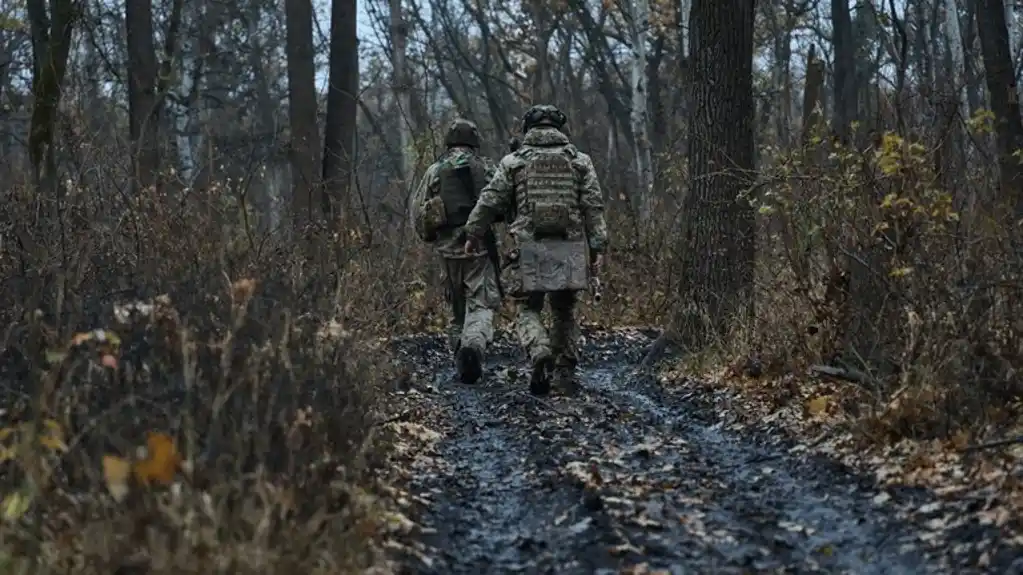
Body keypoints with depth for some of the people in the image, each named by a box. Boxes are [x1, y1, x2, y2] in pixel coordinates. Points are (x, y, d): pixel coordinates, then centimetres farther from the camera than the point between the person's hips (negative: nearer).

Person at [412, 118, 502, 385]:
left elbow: (417, 211, 5)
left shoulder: (435, 171, 7)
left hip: (449, 248, 2)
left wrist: (428, 236, 20)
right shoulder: (487, 168, 3)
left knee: (458, 309, 16)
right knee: (480, 305, -6)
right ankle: (474, 345, -32)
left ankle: (461, 350, 15)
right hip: (481, 246, -2)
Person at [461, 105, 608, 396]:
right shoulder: (580, 161, 8)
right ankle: (565, 369, 14)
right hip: (569, 250, 2)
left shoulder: (513, 161, 5)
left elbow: (489, 202, 2)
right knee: (565, 311, 17)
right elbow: (594, 207, 1)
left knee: (528, 310, 6)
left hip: (529, 248, -2)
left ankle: (541, 353, -20)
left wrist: (473, 235, 11)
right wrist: (597, 247, 1)